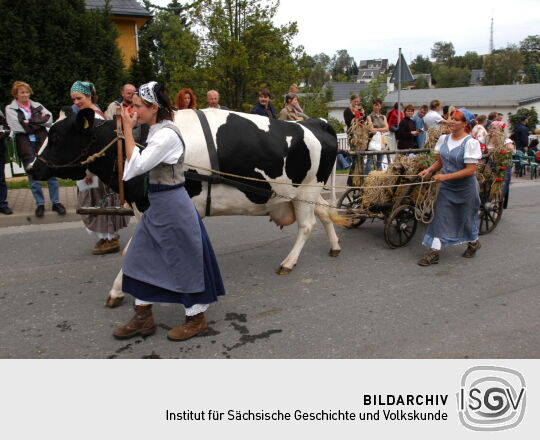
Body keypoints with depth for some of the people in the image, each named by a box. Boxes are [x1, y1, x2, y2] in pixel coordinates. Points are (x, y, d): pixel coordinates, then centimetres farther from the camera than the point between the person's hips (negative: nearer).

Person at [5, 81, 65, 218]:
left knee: (51, 173, 0)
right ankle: (40, 204, 15)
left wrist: (29, 122, -8)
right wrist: (38, 121, -5)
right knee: (33, 176, 4)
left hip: (42, 143, 2)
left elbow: (49, 120, -1)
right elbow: (18, 127, -9)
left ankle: (56, 202, 10)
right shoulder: (10, 109, 5)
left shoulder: (37, 106, 13)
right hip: (26, 146, -1)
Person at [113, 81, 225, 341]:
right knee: (141, 258, 13)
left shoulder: (167, 135, -19)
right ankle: (143, 319, 26)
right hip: (157, 204, 10)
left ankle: (196, 319, 21)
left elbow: (136, 166, -22)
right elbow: (139, 166, 15)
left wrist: (128, 129, -17)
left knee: (185, 261, 3)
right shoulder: (156, 131, 10)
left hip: (172, 205, -10)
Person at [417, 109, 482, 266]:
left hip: (465, 188, -5)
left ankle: (473, 243, 42)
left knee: (467, 217, 14)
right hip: (446, 187, 5)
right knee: (440, 218, 0)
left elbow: (470, 170, -20)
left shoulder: (470, 142, -17)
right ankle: (434, 253, 2)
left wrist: (446, 176, -24)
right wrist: (429, 170, -6)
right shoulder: (444, 138, 1)